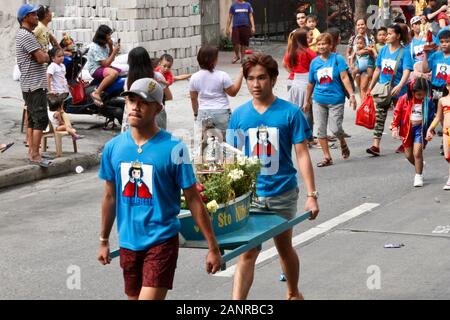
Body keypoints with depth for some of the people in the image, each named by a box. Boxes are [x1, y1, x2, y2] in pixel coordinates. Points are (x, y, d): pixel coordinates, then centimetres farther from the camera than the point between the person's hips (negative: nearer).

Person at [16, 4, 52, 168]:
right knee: (41, 119, -11)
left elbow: (39, 56, 20)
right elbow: (42, 58, -21)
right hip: (34, 85, -11)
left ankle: (31, 152, 17)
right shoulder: (26, 36, -16)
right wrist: (47, 55, -1)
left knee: (32, 119, 13)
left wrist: (42, 55, 1)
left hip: (30, 85, 11)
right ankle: (35, 154, -11)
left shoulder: (25, 35, 18)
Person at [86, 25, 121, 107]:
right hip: (95, 70, -9)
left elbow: (111, 59, 16)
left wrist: (111, 47, 2)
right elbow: (105, 64, -21)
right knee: (114, 73, -35)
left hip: (104, 68, 9)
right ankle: (96, 93, -33)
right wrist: (114, 52, -19)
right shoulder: (95, 47, -18)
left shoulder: (105, 45, 9)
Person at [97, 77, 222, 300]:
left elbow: (193, 200, -7)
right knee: (134, 296, 15)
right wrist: (104, 241, 19)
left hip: (161, 241, -5)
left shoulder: (173, 149, -12)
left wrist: (213, 247, -7)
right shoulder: (113, 147, 1)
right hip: (128, 242, 5)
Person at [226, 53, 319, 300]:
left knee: (284, 247, 17)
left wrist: (312, 195, -10)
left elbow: (302, 155, -6)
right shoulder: (239, 115, 1)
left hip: (282, 193, -1)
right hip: (248, 194, 1)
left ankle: (293, 293, 41)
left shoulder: (290, 113, -6)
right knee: (247, 253, -5)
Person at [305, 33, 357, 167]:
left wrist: (351, 94, -20)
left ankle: (343, 144, 27)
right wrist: (307, 101, 19)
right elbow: (311, 84, 13)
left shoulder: (337, 59, -5)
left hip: (336, 100, -4)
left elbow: (344, 78, -11)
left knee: (335, 129, -7)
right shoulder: (315, 62, 5)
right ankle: (327, 157, 12)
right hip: (319, 101, 4)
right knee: (321, 130, 2)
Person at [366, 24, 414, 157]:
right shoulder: (383, 50, 6)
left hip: (398, 90, -4)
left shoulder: (404, 52, -9)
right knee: (379, 116, -5)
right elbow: (377, 70, 14)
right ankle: (376, 145, -10)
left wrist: (399, 86, -35)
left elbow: (406, 72, -20)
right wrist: (370, 87, 15)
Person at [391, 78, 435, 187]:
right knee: (409, 155, 9)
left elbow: (431, 117, 6)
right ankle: (419, 169, 37)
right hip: (407, 129, 2)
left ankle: (419, 176, 3)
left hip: (420, 129, -2)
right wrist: (394, 128, -6)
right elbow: (397, 113, -2)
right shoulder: (404, 99, -8)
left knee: (417, 153, -11)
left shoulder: (428, 101, -6)